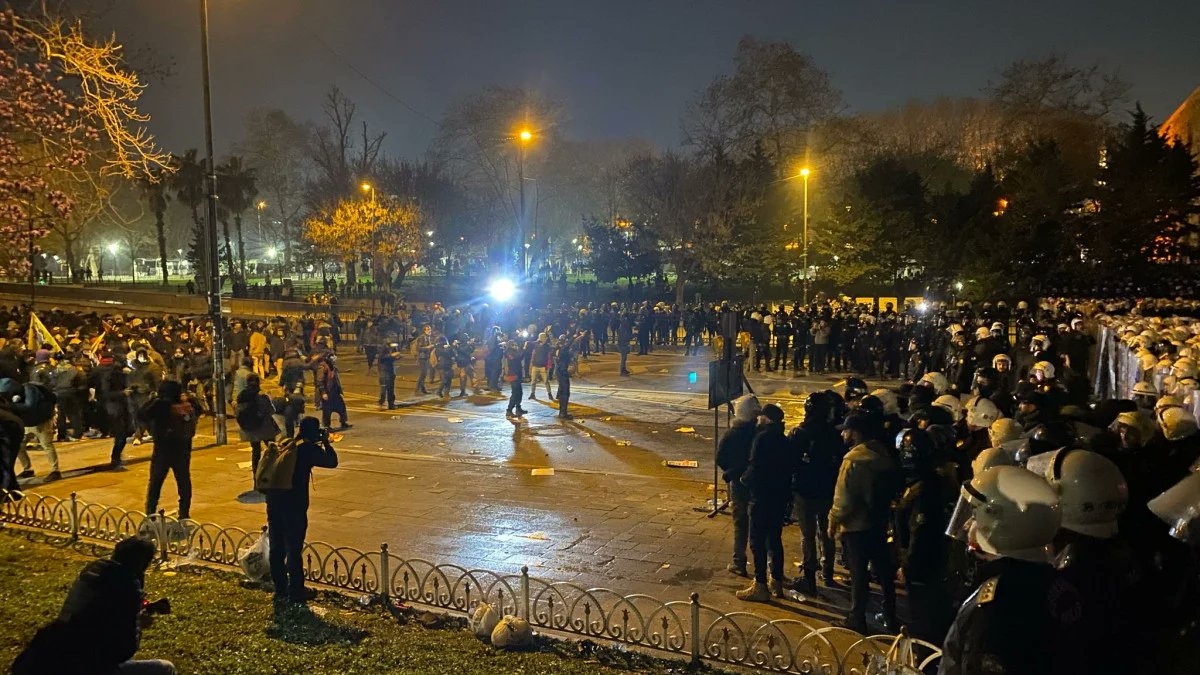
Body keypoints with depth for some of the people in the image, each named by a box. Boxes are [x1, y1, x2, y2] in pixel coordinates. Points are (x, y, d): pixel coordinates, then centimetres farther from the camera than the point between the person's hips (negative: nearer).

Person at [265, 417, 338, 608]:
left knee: (277, 547, 14)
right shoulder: (309, 449, -9)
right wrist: (325, 442, 3)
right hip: (294, 504, -7)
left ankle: (280, 589, 25)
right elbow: (332, 462, -5)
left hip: (274, 501, 7)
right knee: (294, 548, 3)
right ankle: (296, 591, 12)